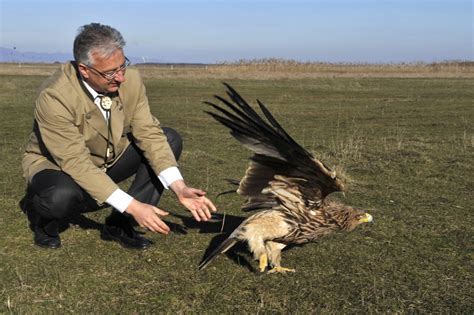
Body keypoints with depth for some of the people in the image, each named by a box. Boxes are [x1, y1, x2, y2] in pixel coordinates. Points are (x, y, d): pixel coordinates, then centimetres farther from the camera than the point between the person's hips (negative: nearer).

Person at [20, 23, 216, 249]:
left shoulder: (130, 80, -18)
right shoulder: (54, 97, -32)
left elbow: (149, 134, -16)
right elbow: (76, 164, -33)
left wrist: (179, 188, -29)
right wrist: (133, 206, -38)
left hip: (108, 161, 6)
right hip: (57, 166, -5)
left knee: (170, 140, -12)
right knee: (62, 196, -41)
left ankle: (119, 225, -9)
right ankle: (41, 215, 0)